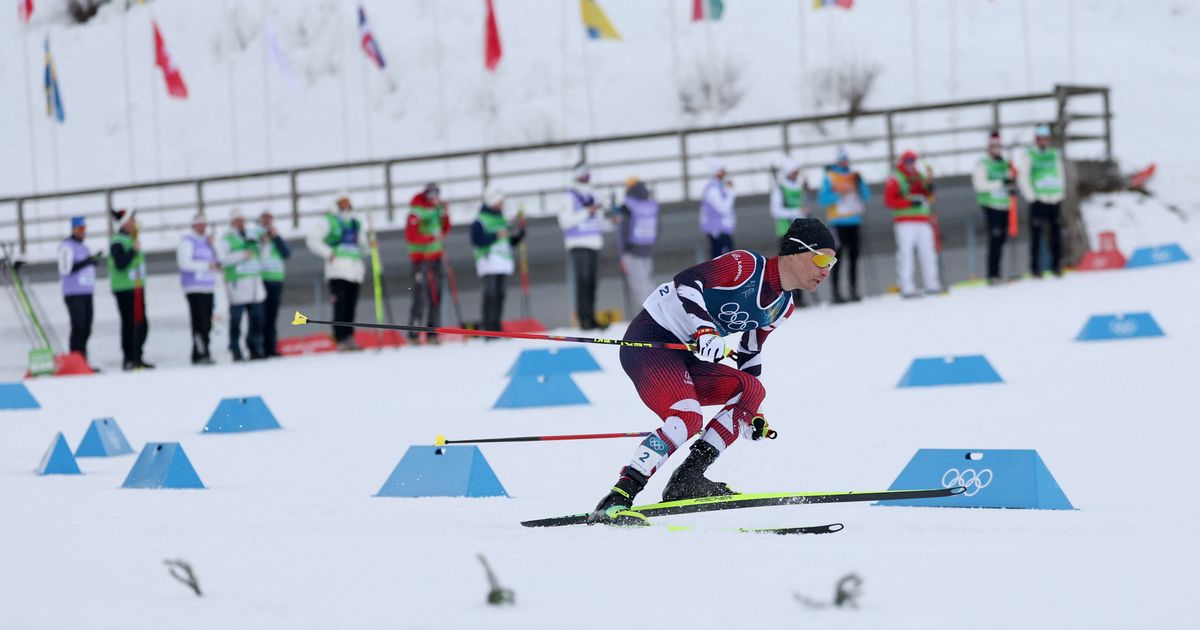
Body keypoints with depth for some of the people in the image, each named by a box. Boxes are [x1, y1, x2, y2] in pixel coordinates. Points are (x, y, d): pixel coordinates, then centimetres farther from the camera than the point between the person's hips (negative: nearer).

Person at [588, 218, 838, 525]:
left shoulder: (782, 306, 12)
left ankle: (687, 480, -8)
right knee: (687, 418, -28)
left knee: (752, 390, -3)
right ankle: (615, 502, -32)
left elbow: (749, 350, 24)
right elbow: (685, 281, -23)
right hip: (648, 341, -9)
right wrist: (704, 329, -37)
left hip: (684, 359, 9)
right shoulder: (747, 265, -15)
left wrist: (752, 413, 22)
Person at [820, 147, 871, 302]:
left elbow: (866, 196, 10)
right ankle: (836, 292, -9)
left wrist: (860, 183, -5)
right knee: (838, 258, -8)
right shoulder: (829, 177, 2)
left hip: (854, 221, 5)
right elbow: (822, 199, -5)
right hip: (839, 223, -5)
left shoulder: (854, 176, 15)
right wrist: (838, 195, -18)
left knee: (854, 258, 5)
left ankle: (854, 291, 9)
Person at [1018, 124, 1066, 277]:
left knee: (1056, 234, 3)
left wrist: (1060, 193, 12)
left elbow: (1061, 174, 21)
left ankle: (1056, 265, 9)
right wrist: (1031, 197, -5)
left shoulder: (1055, 154, 12)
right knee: (1036, 235, -5)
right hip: (1038, 201, -4)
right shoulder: (1029, 155, 0)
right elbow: (1022, 178, -1)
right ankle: (1035, 267, -2)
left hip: (1055, 200, 4)